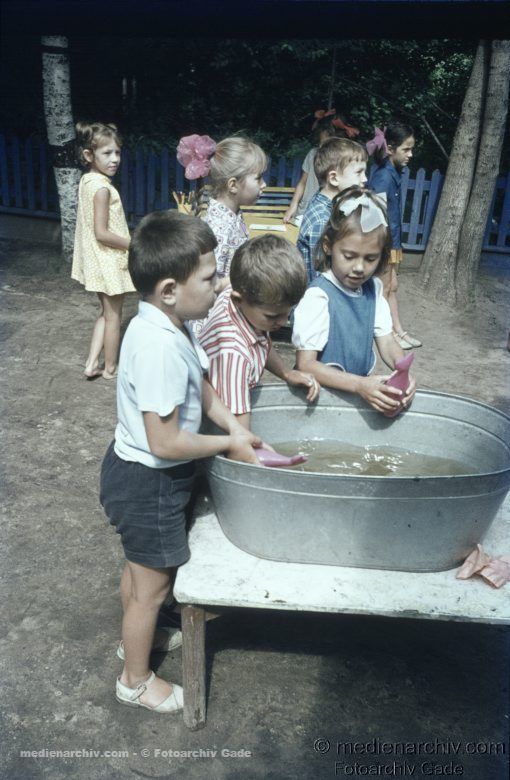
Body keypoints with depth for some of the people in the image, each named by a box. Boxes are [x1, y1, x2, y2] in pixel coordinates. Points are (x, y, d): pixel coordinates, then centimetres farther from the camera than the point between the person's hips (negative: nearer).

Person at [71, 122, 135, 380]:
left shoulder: (86, 181, 5)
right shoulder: (102, 187, -22)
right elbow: (102, 234, -24)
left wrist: (127, 242, 14)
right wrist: (134, 244, -14)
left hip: (97, 260, 9)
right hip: (110, 260, -9)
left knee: (107, 312, 21)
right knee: (114, 316, 7)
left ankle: (92, 363, 20)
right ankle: (110, 368, 21)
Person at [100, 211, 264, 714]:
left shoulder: (167, 325, -3)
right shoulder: (160, 347, -33)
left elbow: (201, 385, 9)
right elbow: (166, 443, -30)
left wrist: (235, 427, -4)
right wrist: (228, 444, -17)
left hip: (134, 471, 9)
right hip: (147, 483, -9)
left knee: (138, 568, 30)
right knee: (153, 587, 13)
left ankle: (136, 635, 55)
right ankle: (135, 680, 36)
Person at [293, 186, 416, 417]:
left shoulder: (373, 289, 4)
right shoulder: (319, 296, -18)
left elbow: (386, 342, 6)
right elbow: (305, 364, -20)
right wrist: (360, 385, -30)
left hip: (364, 389, 5)